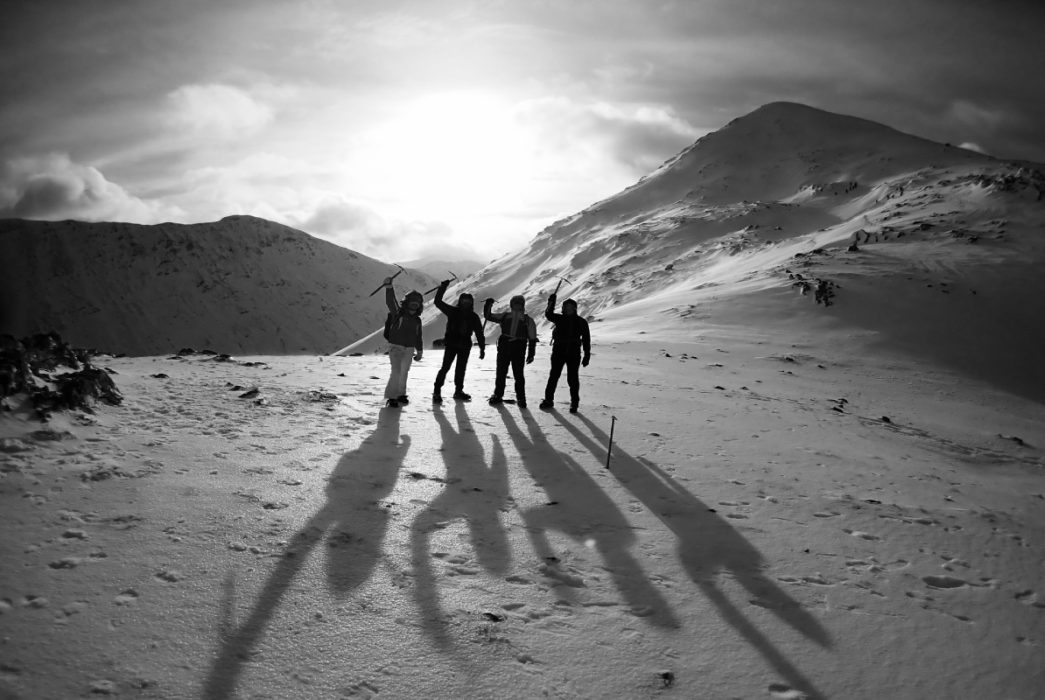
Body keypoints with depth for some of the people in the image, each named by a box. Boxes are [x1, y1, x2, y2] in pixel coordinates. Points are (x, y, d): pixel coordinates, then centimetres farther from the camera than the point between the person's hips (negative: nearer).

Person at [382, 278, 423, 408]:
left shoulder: (417, 320, 8)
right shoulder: (398, 313, -7)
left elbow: (418, 337, 18)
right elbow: (390, 301, -26)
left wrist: (419, 352, 23)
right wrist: (389, 287, -42)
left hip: (409, 349, 6)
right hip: (396, 347, -6)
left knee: (404, 372, 15)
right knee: (396, 371, -16)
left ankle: (400, 394, 32)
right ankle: (390, 397, -10)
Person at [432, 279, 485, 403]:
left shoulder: (474, 317, 4)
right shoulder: (453, 311, -3)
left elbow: (479, 333, 7)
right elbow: (438, 302, -7)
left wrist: (482, 348, 4)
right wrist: (443, 287, -15)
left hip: (465, 346, 4)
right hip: (451, 344, -4)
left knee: (461, 369, 12)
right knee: (445, 367, -9)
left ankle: (458, 391, 24)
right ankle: (437, 392, -4)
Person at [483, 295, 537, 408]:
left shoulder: (528, 320, 7)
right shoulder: (505, 316, 12)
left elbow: (532, 338, 6)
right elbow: (488, 316, 12)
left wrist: (531, 354, 2)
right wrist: (488, 305, -4)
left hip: (519, 349, -1)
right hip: (504, 346, 2)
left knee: (518, 374, 1)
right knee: (501, 372, 6)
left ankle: (521, 398, 9)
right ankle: (498, 395, 14)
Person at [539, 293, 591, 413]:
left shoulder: (582, 322, 3)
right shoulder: (559, 319, 5)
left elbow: (586, 339, 5)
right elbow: (548, 315, -10)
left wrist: (587, 355, 2)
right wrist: (551, 303, -23)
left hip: (574, 354, -1)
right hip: (559, 352, 1)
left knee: (573, 379, 1)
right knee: (554, 376, 5)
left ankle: (574, 403, 11)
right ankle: (549, 400, 16)